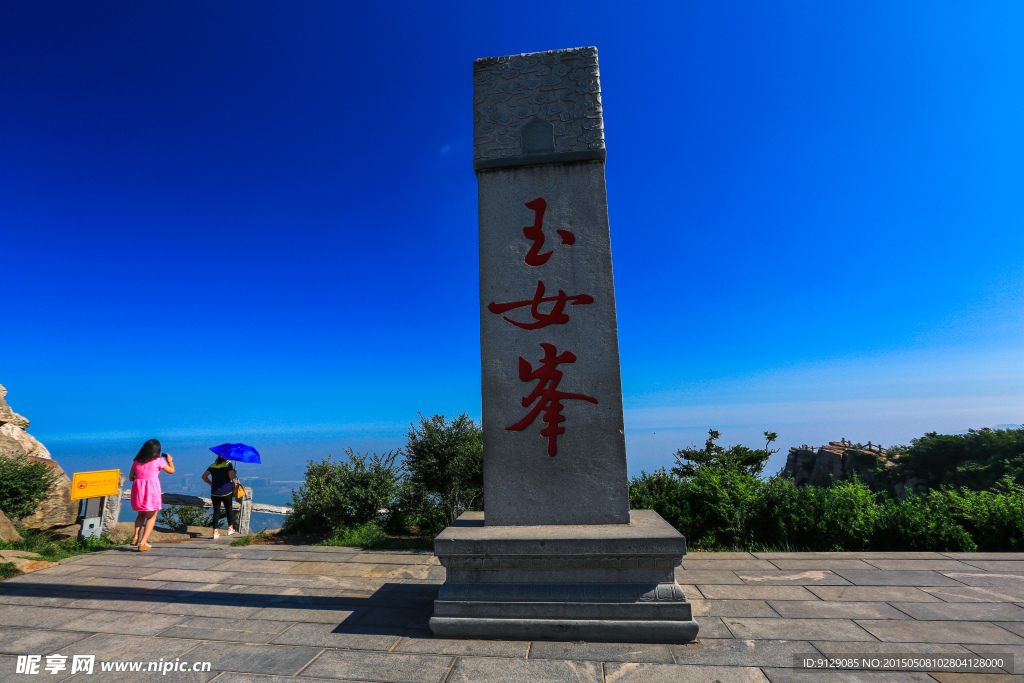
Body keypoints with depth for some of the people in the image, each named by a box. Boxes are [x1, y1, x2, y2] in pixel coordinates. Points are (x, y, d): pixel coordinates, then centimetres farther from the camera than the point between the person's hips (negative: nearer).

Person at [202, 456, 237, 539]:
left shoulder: (212, 466, 8)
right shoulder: (228, 464, -6)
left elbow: (204, 476, 11)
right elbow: (231, 477, -12)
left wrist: (211, 483, 18)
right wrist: (235, 473, 8)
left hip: (215, 492, 3)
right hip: (226, 491, -3)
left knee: (216, 511, 6)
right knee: (229, 509, 11)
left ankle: (215, 531, 3)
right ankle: (230, 528, 16)